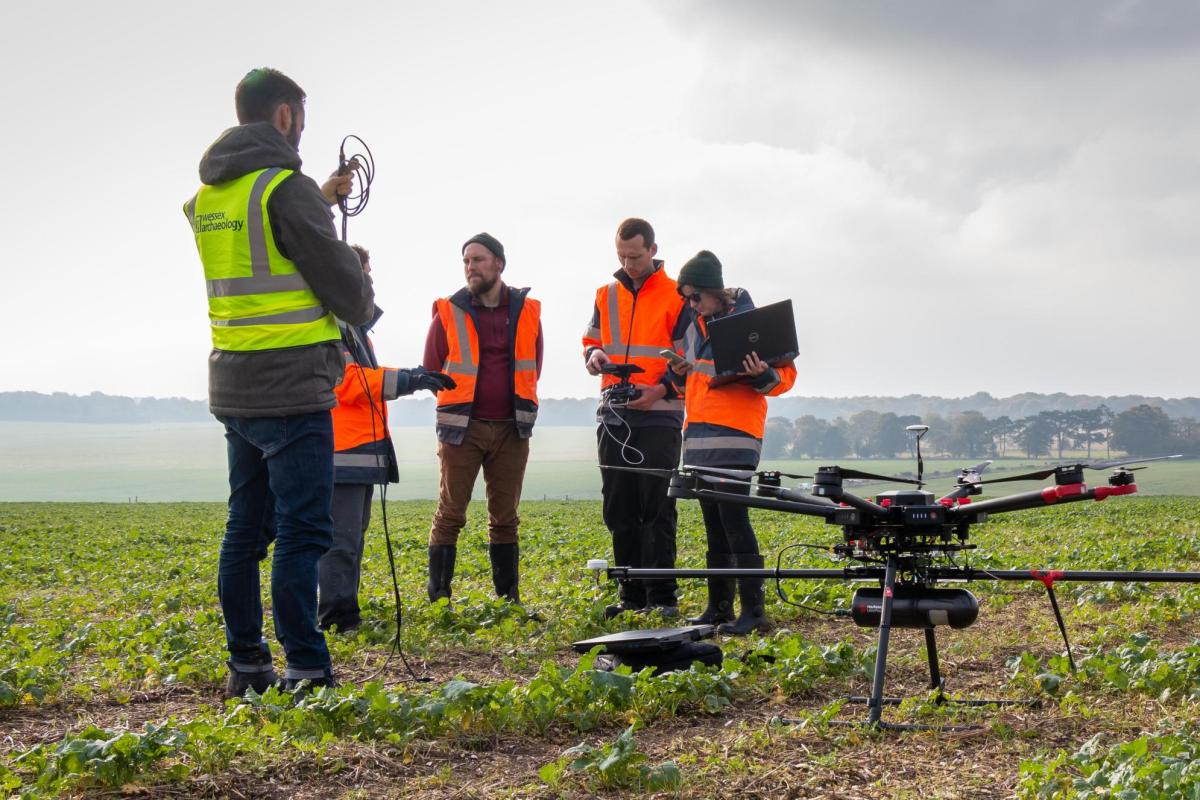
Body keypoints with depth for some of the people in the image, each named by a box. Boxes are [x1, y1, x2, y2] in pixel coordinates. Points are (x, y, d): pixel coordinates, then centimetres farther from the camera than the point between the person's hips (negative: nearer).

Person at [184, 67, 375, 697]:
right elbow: (344, 285, -11)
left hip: (233, 388, 8)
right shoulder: (286, 187, -13)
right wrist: (363, 305, 11)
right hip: (291, 390, -8)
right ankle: (306, 669, -7)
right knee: (302, 532, -6)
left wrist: (321, 200, 28)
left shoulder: (206, 196, 12)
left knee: (246, 529, 13)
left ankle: (246, 665, 18)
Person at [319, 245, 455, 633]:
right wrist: (406, 380, -20)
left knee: (351, 538, 12)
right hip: (341, 451, -11)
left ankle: (343, 616, 17)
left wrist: (411, 378, 15)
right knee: (340, 539, -13)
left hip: (362, 449, 11)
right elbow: (344, 381, -19)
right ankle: (338, 619, -15)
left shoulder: (353, 323, 23)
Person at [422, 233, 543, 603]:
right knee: (450, 514, -4)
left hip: (512, 429, 2)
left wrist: (517, 407, 12)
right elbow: (431, 369, 9)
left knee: (505, 517, 9)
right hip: (462, 429, -2)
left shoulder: (527, 311, 6)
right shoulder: (449, 312, 0)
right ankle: (438, 598, 0)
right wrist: (457, 406, 10)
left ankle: (509, 598, 16)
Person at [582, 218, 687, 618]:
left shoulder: (676, 296, 0)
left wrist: (663, 388, -18)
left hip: (659, 415, -5)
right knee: (619, 509, 6)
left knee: (656, 508, -5)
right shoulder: (606, 295, 14)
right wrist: (594, 355, -3)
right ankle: (631, 594, 13)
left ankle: (662, 596, -1)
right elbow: (591, 341, 21)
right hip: (613, 415, 5)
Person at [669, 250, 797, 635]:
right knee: (713, 523, 10)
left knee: (734, 519, -12)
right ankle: (719, 607, 15)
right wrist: (680, 372, 6)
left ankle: (754, 611, -10)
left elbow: (785, 374, -6)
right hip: (698, 434, 8)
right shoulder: (694, 325, 16)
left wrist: (761, 374, -27)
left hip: (735, 433, -8)